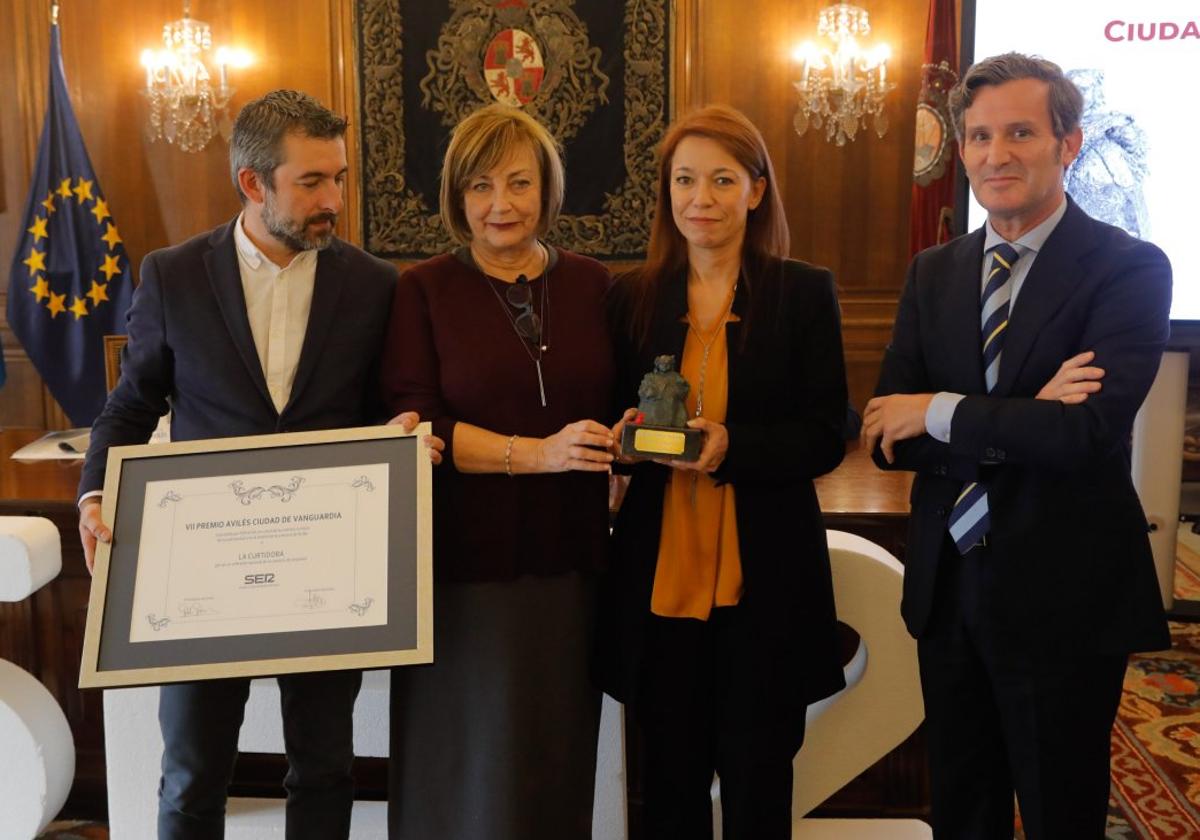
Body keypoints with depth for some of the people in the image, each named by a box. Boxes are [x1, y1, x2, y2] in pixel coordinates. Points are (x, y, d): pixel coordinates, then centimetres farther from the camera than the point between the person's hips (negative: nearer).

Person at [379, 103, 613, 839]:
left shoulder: (590, 285, 7)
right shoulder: (424, 291, -1)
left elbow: (619, 404, 13)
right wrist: (535, 454, -21)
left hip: (569, 559, 3)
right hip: (465, 562, -2)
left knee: (558, 751, 12)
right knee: (469, 759, 6)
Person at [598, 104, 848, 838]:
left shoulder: (805, 293, -2)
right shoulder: (634, 297, 6)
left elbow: (826, 439, -5)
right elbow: (616, 421, 12)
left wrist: (732, 446, -21)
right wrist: (633, 434, -11)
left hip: (767, 579, -2)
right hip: (658, 576, 2)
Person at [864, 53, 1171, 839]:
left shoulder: (1129, 267, -10)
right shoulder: (934, 271, 5)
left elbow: (1092, 429, -24)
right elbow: (889, 434, -4)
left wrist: (942, 413, -16)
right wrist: (1026, 418, -18)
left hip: (1063, 595, -5)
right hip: (947, 587, 5)